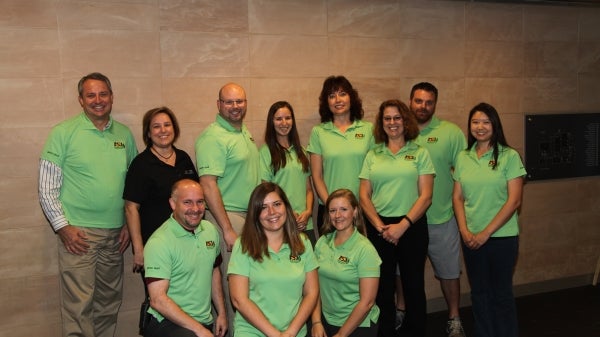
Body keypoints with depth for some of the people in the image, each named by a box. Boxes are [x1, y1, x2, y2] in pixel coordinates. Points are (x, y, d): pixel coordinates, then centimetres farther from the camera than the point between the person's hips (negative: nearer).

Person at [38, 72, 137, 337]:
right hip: (78, 234, -4)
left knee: (109, 301, 13)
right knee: (79, 305, -4)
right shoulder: (63, 133, -4)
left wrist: (130, 224, 8)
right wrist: (63, 227, -10)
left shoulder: (124, 134, 9)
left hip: (115, 233, 5)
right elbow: (47, 188, -4)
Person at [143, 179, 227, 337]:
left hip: (206, 321, 8)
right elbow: (158, 300, -17)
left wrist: (222, 313, 15)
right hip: (168, 322, -8)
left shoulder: (210, 230, 7)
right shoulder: (158, 243, -15)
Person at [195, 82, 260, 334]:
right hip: (228, 216, -9)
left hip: (251, 216, 9)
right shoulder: (213, 137, -16)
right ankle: (233, 330, 16)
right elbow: (208, 185, -22)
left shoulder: (244, 132, 12)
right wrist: (228, 230, -23)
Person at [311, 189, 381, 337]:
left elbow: (367, 302, -18)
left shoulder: (365, 249, -16)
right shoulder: (322, 242, -1)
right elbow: (316, 286, 2)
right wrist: (316, 322, -7)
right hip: (326, 321, 4)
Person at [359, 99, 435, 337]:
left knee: (413, 285, 6)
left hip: (412, 226, -1)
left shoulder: (419, 153, 2)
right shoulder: (373, 156, 9)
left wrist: (402, 225, -13)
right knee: (382, 287, 8)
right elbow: (364, 195, 4)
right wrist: (380, 226, -7)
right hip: (379, 227, 2)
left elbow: (425, 196, -4)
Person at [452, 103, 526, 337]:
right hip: (471, 238, 4)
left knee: (501, 293, 7)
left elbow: (514, 200, -10)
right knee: (479, 292, 13)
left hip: (502, 236, -3)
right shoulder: (463, 157, 5)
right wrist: (464, 231, -5)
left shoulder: (509, 156, -7)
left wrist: (485, 233, -12)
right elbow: (457, 197, 7)